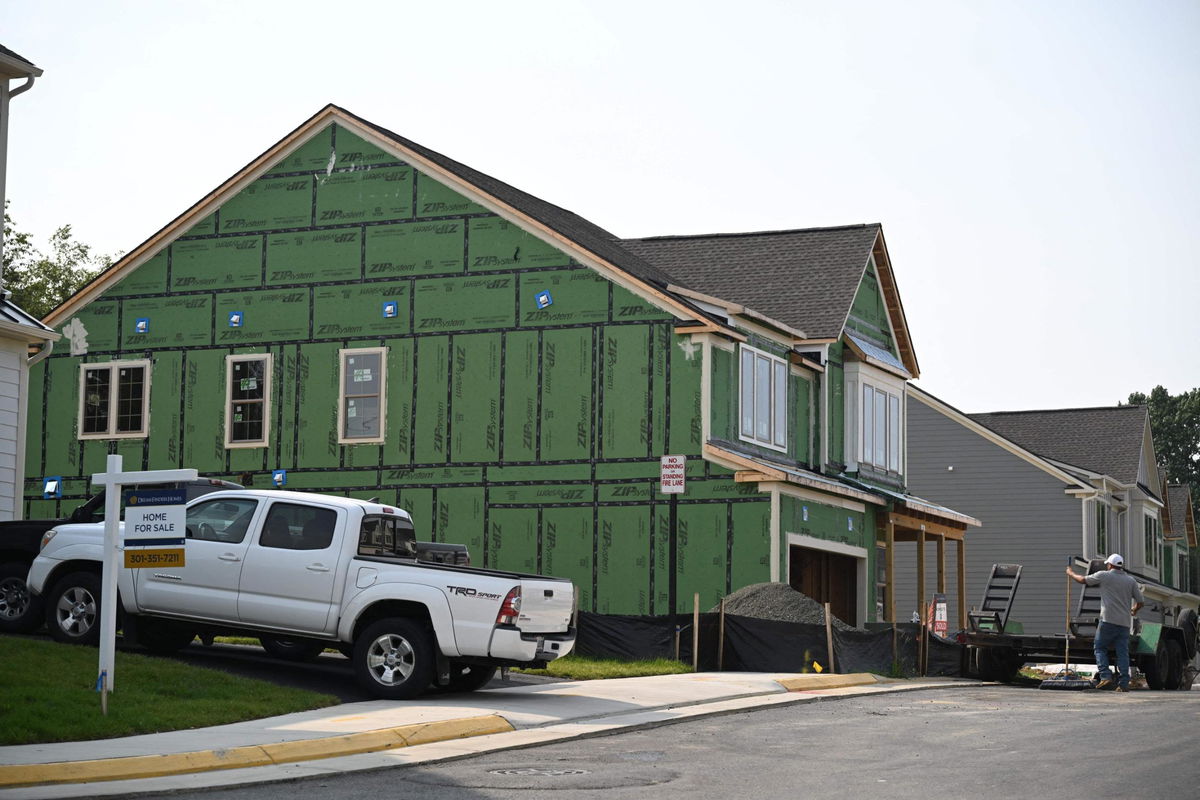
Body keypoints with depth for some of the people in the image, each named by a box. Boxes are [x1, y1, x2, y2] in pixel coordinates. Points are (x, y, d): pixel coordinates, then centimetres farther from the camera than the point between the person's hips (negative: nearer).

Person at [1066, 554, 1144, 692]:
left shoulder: (1104, 576, 1)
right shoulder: (1131, 580, 12)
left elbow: (1083, 580, 11)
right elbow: (1140, 601, 13)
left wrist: (1071, 573, 30)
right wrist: (1134, 610, 35)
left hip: (1108, 620, -4)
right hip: (1125, 622, 4)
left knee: (1100, 648, 6)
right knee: (1123, 652, 3)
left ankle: (1106, 676, -10)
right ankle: (1123, 683, -4)